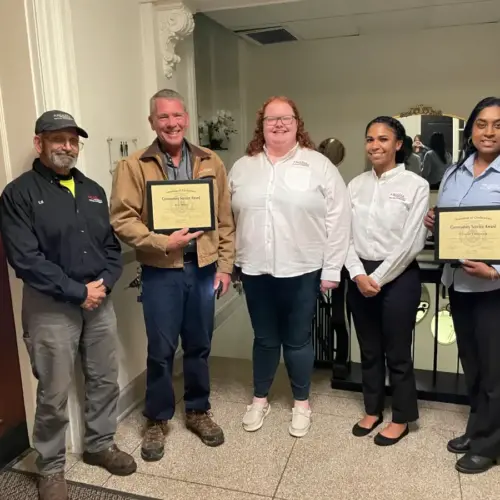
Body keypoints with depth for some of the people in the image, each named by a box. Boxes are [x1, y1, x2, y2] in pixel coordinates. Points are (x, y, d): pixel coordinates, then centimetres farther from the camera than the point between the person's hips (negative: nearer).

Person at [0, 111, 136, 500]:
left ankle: (100, 444, 36)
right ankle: (51, 467, 26)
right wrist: (77, 292, -17)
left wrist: (104, 283, -8)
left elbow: (112, 245, 10)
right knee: (54, 393, 6)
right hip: (50, 308, -5)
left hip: (100, 303, 5)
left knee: (105, 380, 15)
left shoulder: (93, 191, 11)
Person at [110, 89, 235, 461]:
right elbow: (122, 220, -9)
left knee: (199, 345, 14)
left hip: (204, 268, 3)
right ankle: (158, 420, 28)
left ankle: (198, 410, 34)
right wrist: (163, 243, -19)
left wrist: (225, 265, 2)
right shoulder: (134, 166, -4)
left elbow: (225, 219, 6)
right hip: (160, 271, -2)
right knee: (161, 349, 7)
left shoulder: (211, 163, 5)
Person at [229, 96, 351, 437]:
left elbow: (337, 219, -5)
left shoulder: (319, 166, -3)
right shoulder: (242, 168, 8)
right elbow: (229, 217, 10)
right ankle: (260, 399, 34)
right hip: (255, 269, 3)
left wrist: (331, 270, -8)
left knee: (298, 339, 11)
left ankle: (302, 403, 31)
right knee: (265, 338, 15)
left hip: (302, 270, -2)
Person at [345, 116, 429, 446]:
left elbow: (412, 242, -11)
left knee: (397, 353, 7)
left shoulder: (416, 185, -7)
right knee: (369, 350, 16)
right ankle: (373, 410, 34)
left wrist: (379, 278, -11)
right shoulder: (356, 185, 6)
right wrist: (359, 274, -10)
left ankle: (401, 418, 27)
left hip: (398, 277, -4)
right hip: (360, 277, 4)